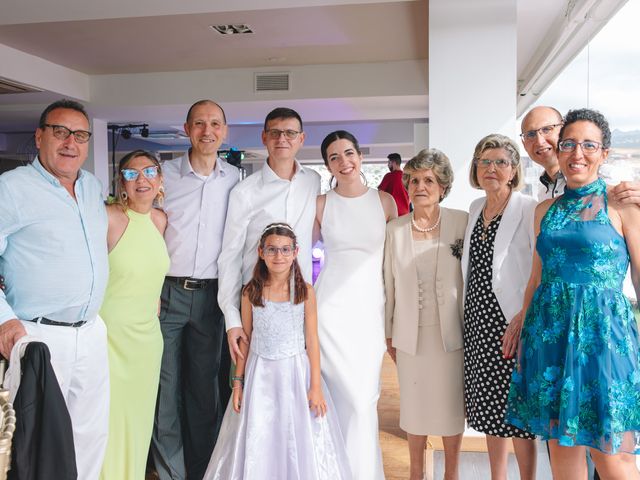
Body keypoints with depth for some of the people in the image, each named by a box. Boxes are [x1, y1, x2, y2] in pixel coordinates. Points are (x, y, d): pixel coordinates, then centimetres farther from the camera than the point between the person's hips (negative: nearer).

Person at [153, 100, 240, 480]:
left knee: (206, 388, 11)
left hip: (211, 295, 1)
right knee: (165, 386, 4)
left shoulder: (235, 179, 4)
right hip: (167, 291, -1)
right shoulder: (165, 173, 0)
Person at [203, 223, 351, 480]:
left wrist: (315, 386, -5)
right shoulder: (251, 292, -2)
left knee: (299, 443, 6)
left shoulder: (305, 292, -6)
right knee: (256, 447, 10)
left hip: (295, 374, -1)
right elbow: (245, 340, 5)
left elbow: (312, 341, -3)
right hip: (260, 375, 1)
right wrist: (238, 381, 5)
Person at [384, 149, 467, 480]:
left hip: (450, 332, -1)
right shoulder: (395, 229, 0)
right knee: (415, 406, 13)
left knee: (451, 406, 10)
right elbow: (389, 284, 5)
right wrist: (389, 334, 8)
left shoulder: (461, 222, -5)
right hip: (410, 334, 1)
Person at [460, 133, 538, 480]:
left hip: (510, 322, -6)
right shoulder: (475, 208, 11)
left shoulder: (529, 210, -10)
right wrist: (469, 316, 15)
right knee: (490, 410, 15)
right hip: (478, 321, 7)